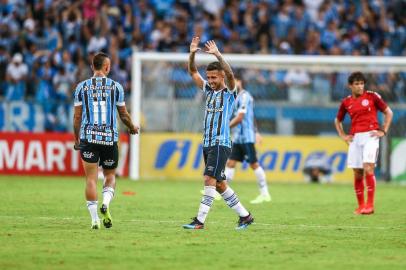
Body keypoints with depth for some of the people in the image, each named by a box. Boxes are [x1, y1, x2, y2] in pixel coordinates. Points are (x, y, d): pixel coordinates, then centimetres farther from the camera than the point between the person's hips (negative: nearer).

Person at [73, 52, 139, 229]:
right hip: (110, 137, 0)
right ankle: (106, 203, -13)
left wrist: (76, 139, 17)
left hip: (88, 137, 0)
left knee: (91, 178, 1)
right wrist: (133, 128, 29)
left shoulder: (82, 87, 4)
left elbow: (77, 117, 5)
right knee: (110, 175, 15)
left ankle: (94, 219, -5)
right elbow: (124, 115, 9)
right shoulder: (115, 87, 2)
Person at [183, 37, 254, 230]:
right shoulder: (209, 90, 14)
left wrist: (217, 54, -31)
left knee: (210, 180, -15)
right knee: (220, 184, 9)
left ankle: (200, 220, -17)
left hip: (221, 144, -8)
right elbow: (193, 72, 12)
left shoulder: (229, 92, -4)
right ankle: (245, 216, 18)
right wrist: (192, 54, -4)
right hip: (207, 144, 8)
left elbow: (229, 74, -23)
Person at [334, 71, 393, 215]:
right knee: (357, 173, 2)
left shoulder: (372, 96, 1)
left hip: (371, 136, -4)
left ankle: (370, 205, -14)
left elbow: (388, 112, 7)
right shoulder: (346, 102, 10)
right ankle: (361, 205, 11)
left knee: (368, 168, -17)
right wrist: (343, 136, 13)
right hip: (355, 138, 4)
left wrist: (383, 131, -1)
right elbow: (337, 120, 26)